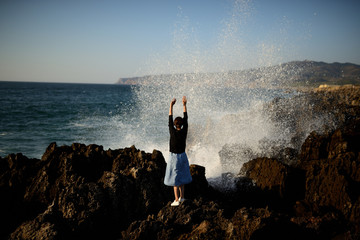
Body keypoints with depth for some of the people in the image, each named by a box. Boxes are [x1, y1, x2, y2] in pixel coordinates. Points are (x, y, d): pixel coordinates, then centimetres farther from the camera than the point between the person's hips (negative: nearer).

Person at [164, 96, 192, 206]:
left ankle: (177, 200, 0)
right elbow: (186, 119, 1)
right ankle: (182, 197, 25)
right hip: (183, 156, 5)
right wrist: (184, 105, 6)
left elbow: (170, 120, -12)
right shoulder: (184, 132, -7)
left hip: (174, 157, -5)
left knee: (175, 178, -1)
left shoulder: (173, 133, -17)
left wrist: (171, 106, -9)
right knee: (181, 177, 18)